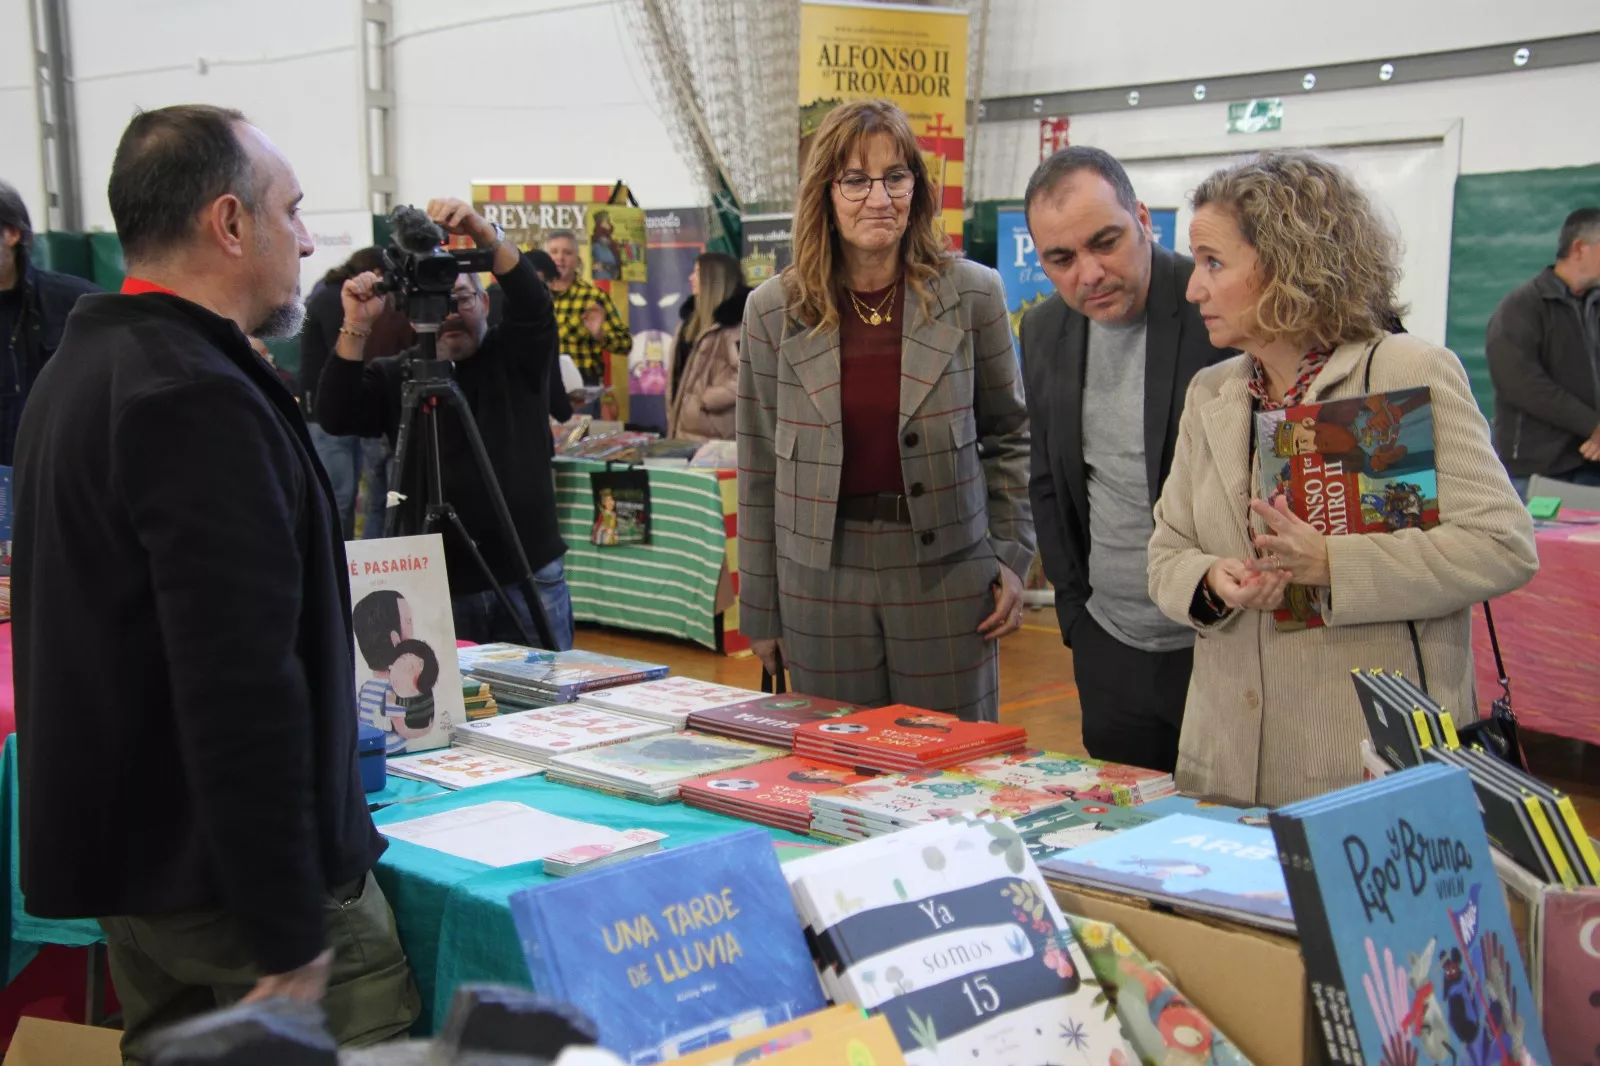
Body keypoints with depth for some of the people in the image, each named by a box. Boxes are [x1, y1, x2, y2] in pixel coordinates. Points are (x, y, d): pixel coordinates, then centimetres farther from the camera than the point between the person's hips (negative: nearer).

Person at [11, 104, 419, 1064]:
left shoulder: (83, 365, 11)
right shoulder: (199, 401, -22)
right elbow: (241, 688, -27)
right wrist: (291, 938, -24)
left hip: (127, 857, 10)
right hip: (226, 878, -10)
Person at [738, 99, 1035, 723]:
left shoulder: (972, 295, -1)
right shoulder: (773, 310, 0)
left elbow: (1009, 435, 8)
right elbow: (759, 468, 4)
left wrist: (1013, 557, 1)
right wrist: (760, 611, 5)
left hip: (946, 576, 0)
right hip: (821, 583, 1)